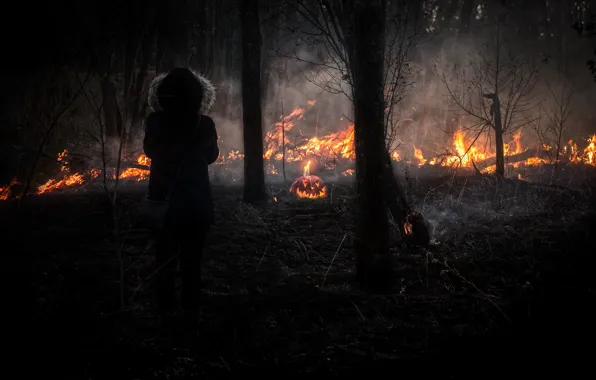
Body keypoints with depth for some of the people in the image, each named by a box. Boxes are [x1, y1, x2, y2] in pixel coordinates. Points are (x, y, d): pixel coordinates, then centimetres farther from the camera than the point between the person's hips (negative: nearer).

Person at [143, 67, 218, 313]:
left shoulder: (156, 122, -11)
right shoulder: (204, 124, -11)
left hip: (164, 196, 0)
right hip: (196, 198, 0)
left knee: (165, 253, 11)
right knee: (192, 255, 12)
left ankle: (166, 303, 13)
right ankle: (191, 302, 15)